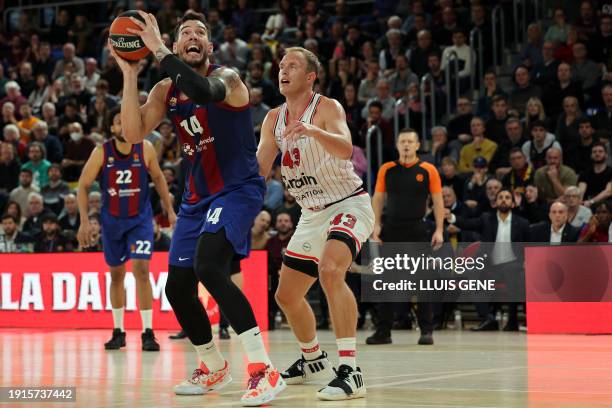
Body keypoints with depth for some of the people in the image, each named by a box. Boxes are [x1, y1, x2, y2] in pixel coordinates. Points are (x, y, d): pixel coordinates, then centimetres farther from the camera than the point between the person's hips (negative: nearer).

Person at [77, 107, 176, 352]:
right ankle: (118, 332, 24)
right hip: (112, 220, 2)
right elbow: (83, 186, -7)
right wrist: (84, 221, -16)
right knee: (116, 274, 11)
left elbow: (158, 178, 5)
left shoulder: (145, 150, -11)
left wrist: (170, 211, 4)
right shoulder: (101, 153, -12)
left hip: (140, 219, -1)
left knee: (141, 269, -16)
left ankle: (148, 332, -13)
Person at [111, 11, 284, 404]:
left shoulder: (226, 78, -13)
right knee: (178, 288, 9)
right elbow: (134, 133, -6)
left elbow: (204, 91, -37)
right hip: (198, 196, 8)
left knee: (208, 267, -30)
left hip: (238, 189, -8)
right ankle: (214, 368, 33)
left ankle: (264, 370, -29)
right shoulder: (166, 90, 7)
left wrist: (159, 50, -33)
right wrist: (130, 74, -12)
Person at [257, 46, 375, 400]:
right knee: (287, 295, 13)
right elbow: (259, 169, 4)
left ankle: (350, 371, -35)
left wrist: (313, 131, -53)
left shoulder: (327, 107, -16)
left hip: (349, 205, -8)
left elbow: (345, 148, -35)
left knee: (330, 270, -34)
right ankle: (313, 359, 40)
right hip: (313, 213, 8)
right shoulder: (274, 119, 5)